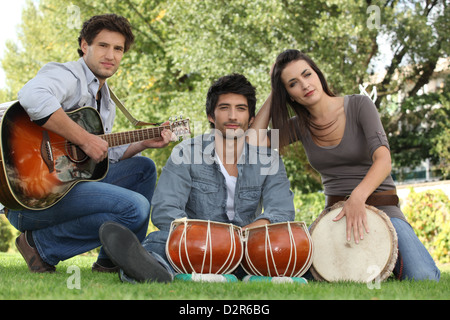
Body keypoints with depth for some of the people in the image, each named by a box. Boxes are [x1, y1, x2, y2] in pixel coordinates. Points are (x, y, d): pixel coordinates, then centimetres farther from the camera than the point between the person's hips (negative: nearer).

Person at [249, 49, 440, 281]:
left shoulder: (358, 105, -7)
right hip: (335, 212, 4)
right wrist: (274, 94, -1)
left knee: (423, 277, -28)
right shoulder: (300, 126, 6)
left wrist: (358, 197, -38)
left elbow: (383, 159, -19)